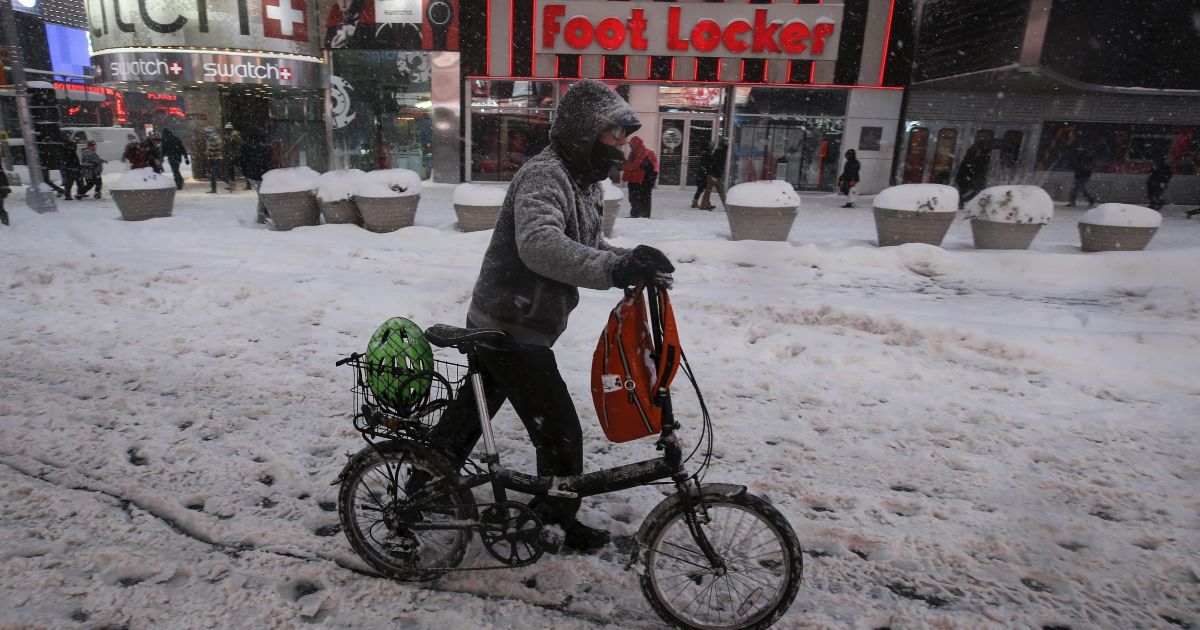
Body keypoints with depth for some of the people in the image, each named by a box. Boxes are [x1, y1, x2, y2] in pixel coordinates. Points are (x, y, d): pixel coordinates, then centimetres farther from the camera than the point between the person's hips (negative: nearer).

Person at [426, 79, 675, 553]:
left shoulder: (583, 181, 11)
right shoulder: (544, 175, -22)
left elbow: (588, 246, 15)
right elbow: (539, 244, -40)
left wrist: (631, 261, -3)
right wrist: (615, 269, -50)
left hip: (496, 324, 10)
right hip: (512, 332, -10)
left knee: (472, 409, 26)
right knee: (560, 431, 1)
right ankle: (561, 520, 22)